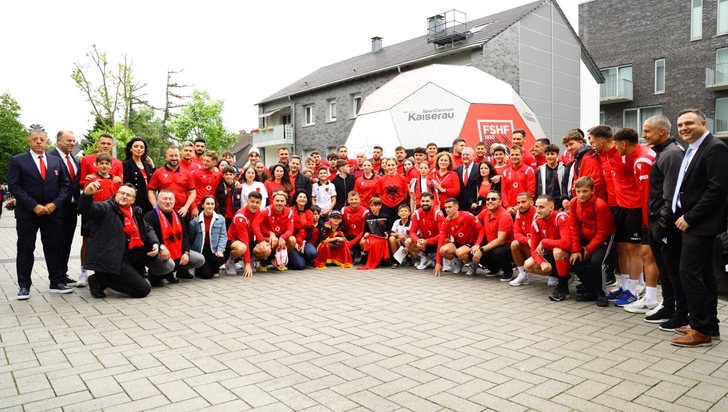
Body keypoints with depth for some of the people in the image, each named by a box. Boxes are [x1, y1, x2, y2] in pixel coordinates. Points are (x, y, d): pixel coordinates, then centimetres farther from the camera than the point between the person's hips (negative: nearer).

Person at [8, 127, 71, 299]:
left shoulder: (56, 161, 10)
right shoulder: (17, 161, 0)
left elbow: (65, 184, 7)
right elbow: (14, 186, -7)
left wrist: (55, 204, -8)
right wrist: (34, 206, -15)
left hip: (53, 212, 3)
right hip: (27, 213, -2)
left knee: (54, 247, 5)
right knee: (25, 249, 4)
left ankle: (57, 283, 13)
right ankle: (24, 286, 11)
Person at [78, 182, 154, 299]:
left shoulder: (135, 212, 12)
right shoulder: (106, 208, -8)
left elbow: (147, 229, 19)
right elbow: (86, 208, -26)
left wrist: (155, 243, -1)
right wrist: (87, 193, -47)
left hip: (126, 257, 8)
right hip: (109, 260, -8)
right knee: (144, 290, -13)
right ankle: (101, 279, -2)